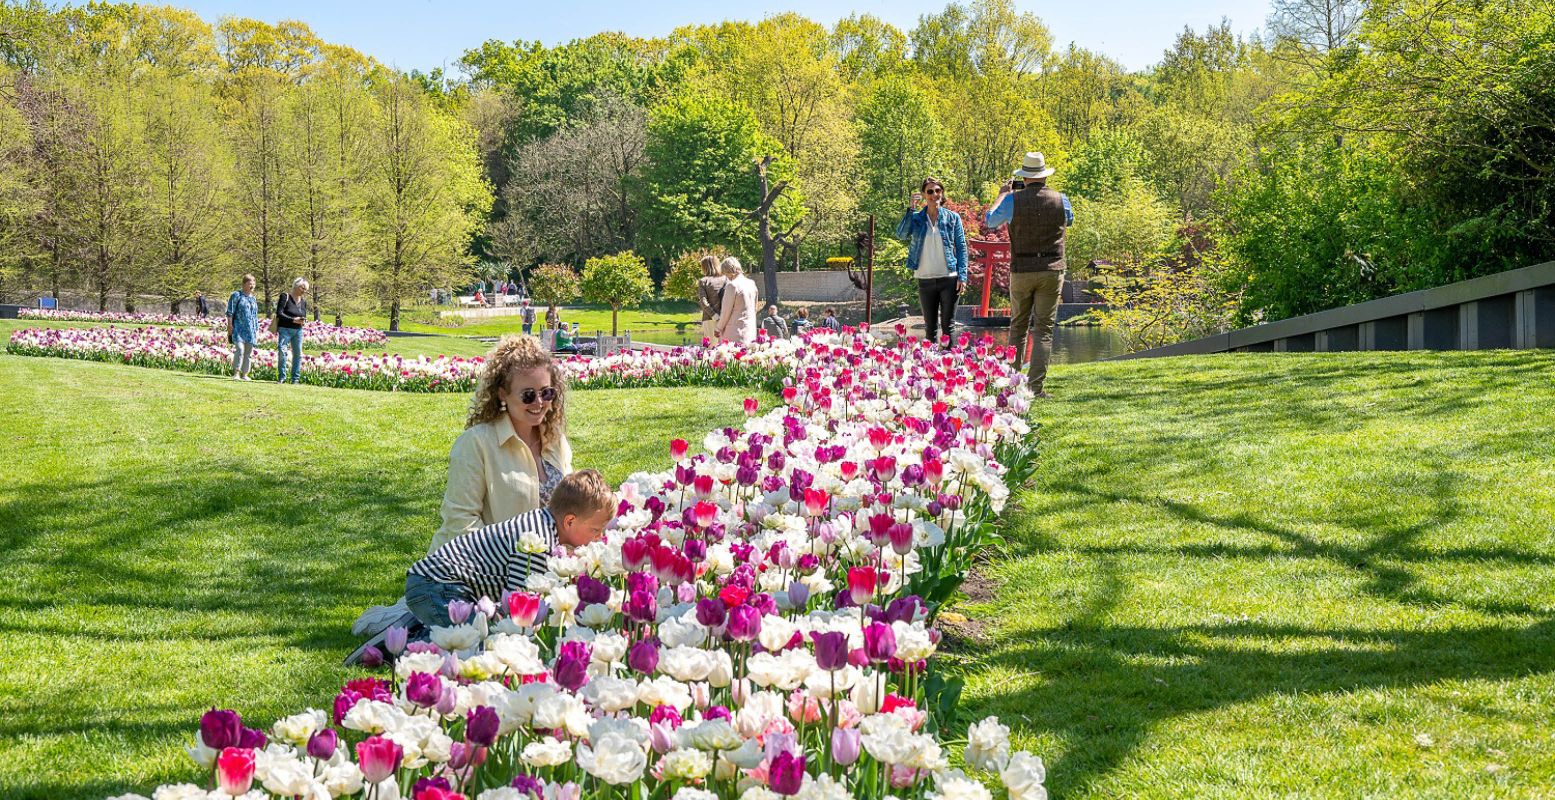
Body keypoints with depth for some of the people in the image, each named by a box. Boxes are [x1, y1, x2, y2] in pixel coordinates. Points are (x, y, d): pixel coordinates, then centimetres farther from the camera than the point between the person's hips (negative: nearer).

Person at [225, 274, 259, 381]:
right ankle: (236, 373, -14)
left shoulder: (253, 298, 18)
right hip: (239, 328, -6)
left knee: (248, 353, 5)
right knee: (240, 350, -18)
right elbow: (230, 312, -3)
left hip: (250, 330, 6)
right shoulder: (236, 295, 0)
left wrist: (257, 331, 19)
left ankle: (245, 374, 12)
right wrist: (230, 325, -10)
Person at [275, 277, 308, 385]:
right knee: (282, 351, -19)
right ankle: (281, 378, -11)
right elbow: (279, 313, -9)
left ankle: (295, 379, 10)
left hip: (298, 330, 5)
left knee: (298, 354, 3)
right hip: (285, 329, -5)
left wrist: (304, 321, -7)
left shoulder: (303, 302, 13)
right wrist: (293, 320, -18)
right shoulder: (285, 296, -3)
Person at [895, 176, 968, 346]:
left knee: (948, 326, -2)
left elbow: (961, 248, 4)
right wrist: (911, 209, -14)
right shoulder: (916, 218, 7)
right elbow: (901, 234, -11)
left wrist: (962, 276, -5)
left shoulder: (952, 217, 4)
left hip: (948, 279, -2)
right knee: (930, 328, 8)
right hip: (925, 280, 2)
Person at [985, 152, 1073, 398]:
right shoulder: (1060, 200, -1)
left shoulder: (1013, 200, -6)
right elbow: (1069, 220, 23)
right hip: (1052, 270, 0)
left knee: (1018, 326, 15)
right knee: (1044, 329, 1)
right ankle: (1036, 386, -6)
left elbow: (991, 221, 12)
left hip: (1021, 271, 0)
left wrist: (1002, 195, 26)